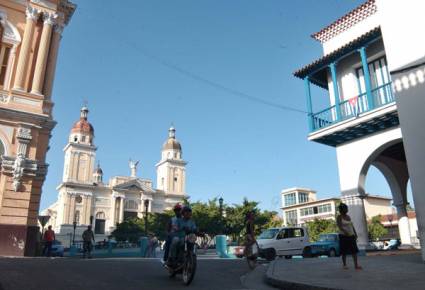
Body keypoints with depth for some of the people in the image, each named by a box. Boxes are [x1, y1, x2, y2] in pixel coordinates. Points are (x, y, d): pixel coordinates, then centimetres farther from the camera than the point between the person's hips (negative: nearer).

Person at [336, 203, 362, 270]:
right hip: (343, 236, -6)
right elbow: (339, 226, -21)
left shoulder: (348, 216, 14)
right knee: (344, 251, 1)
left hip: (351, 235, 6)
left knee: (355, 250, -2)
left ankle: (356, 265, -3)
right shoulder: (339, 217, -8)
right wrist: (345, 231, -36)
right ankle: (344, 265, 12)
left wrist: (355, 234, 8)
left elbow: (352, 226, 17)